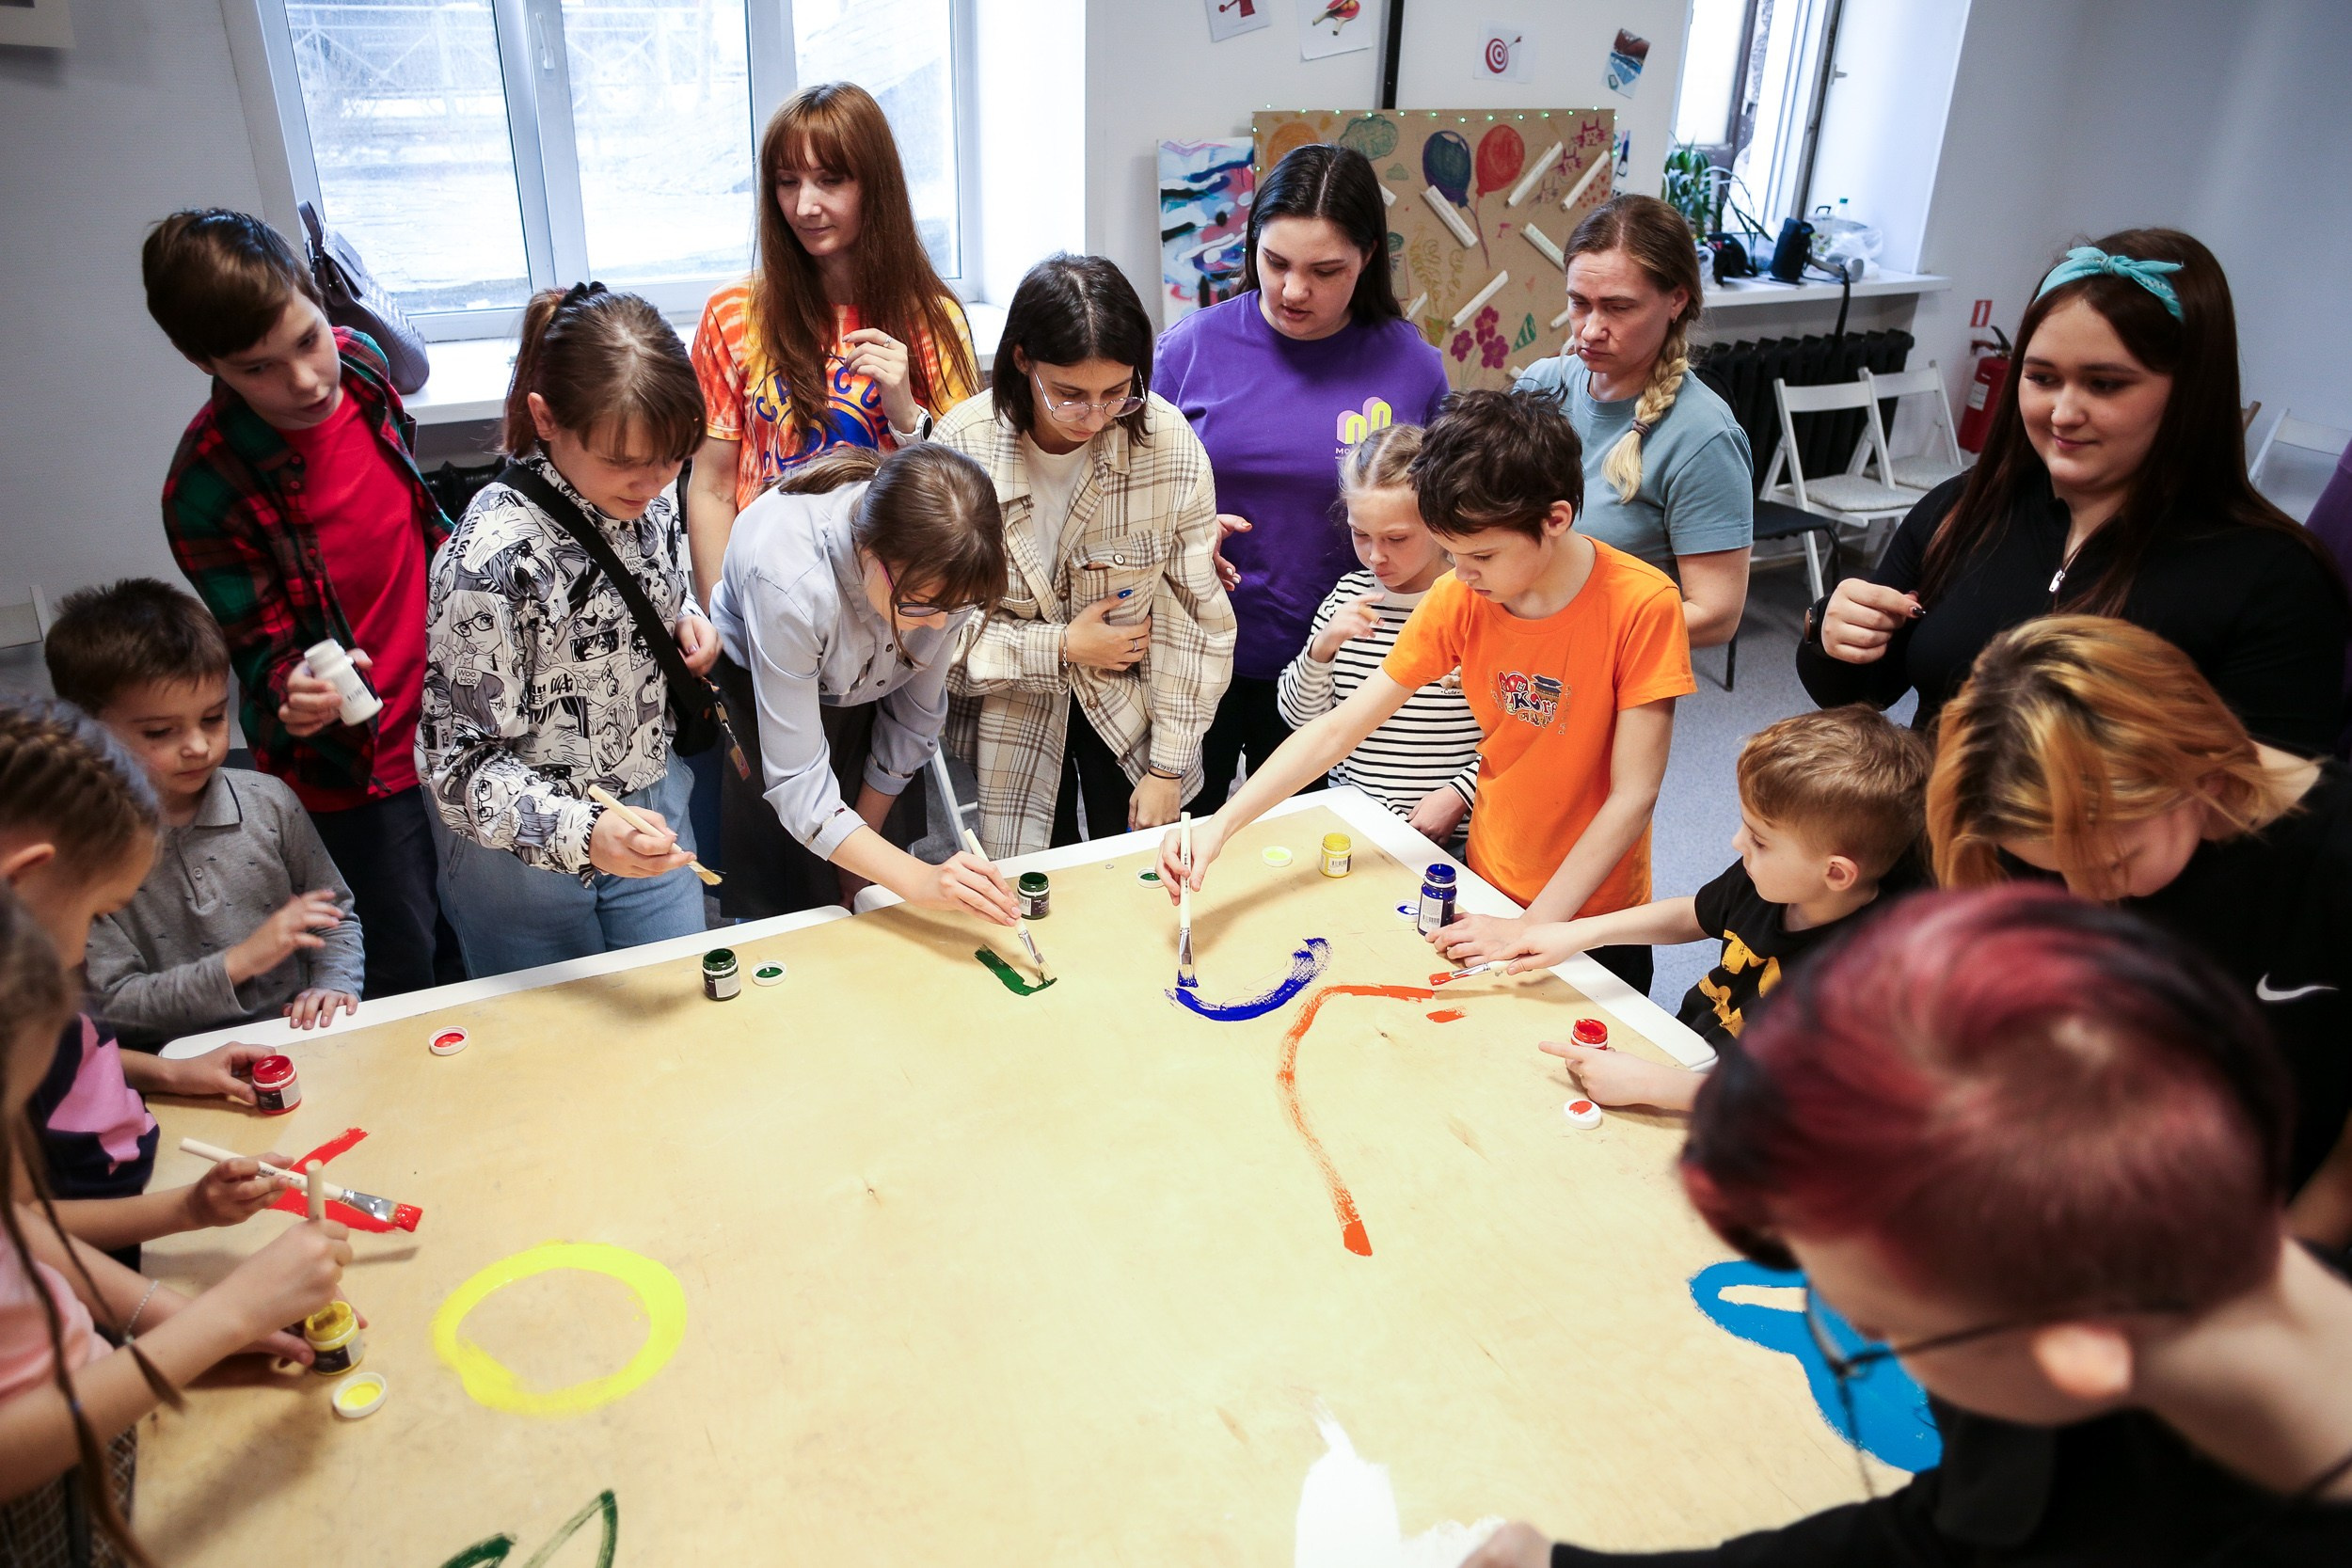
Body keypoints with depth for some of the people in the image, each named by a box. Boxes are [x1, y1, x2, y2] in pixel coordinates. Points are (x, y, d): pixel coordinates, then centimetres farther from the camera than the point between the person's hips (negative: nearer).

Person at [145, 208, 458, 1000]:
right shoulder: (208, 484, -24)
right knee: (402, 973, 9)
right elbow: (265, 648, -15)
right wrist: (293, 695, -37)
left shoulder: (359, 361, -8)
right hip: (348, 765, -5)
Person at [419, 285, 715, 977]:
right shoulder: (494, 556, -27)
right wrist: (583, 833, -38)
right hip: (528, 855, -5)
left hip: (649, 817, 6)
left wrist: (686, 619, -7)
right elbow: (462, 766, -22)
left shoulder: (646, 495, -7)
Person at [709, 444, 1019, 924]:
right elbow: (796, 784, -34)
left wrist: (862, 855, -1)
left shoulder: (941, 570, -27)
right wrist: (918, 880, -44)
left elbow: (917, 713, -10)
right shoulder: (790, 581, -41)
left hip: (864, 696, 4)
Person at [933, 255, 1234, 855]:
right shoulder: (961, 446, -18)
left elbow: (1197, 619, -10)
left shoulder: (1169, 441, -17)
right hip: (1007, 716, -1)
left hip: (1130, 712, 1)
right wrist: (1060, 648, -19)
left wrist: (1168, 768, -8)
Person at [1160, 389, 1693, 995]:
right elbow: (1337, 728, -10)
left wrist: (1533, 927, -26)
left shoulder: (1642, 605, -23)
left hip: (1595, 920, -3)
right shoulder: (1458, 599, -10)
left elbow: (1632, 797, -22)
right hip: (1491, 893, 4)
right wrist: (1222, 823, -20)